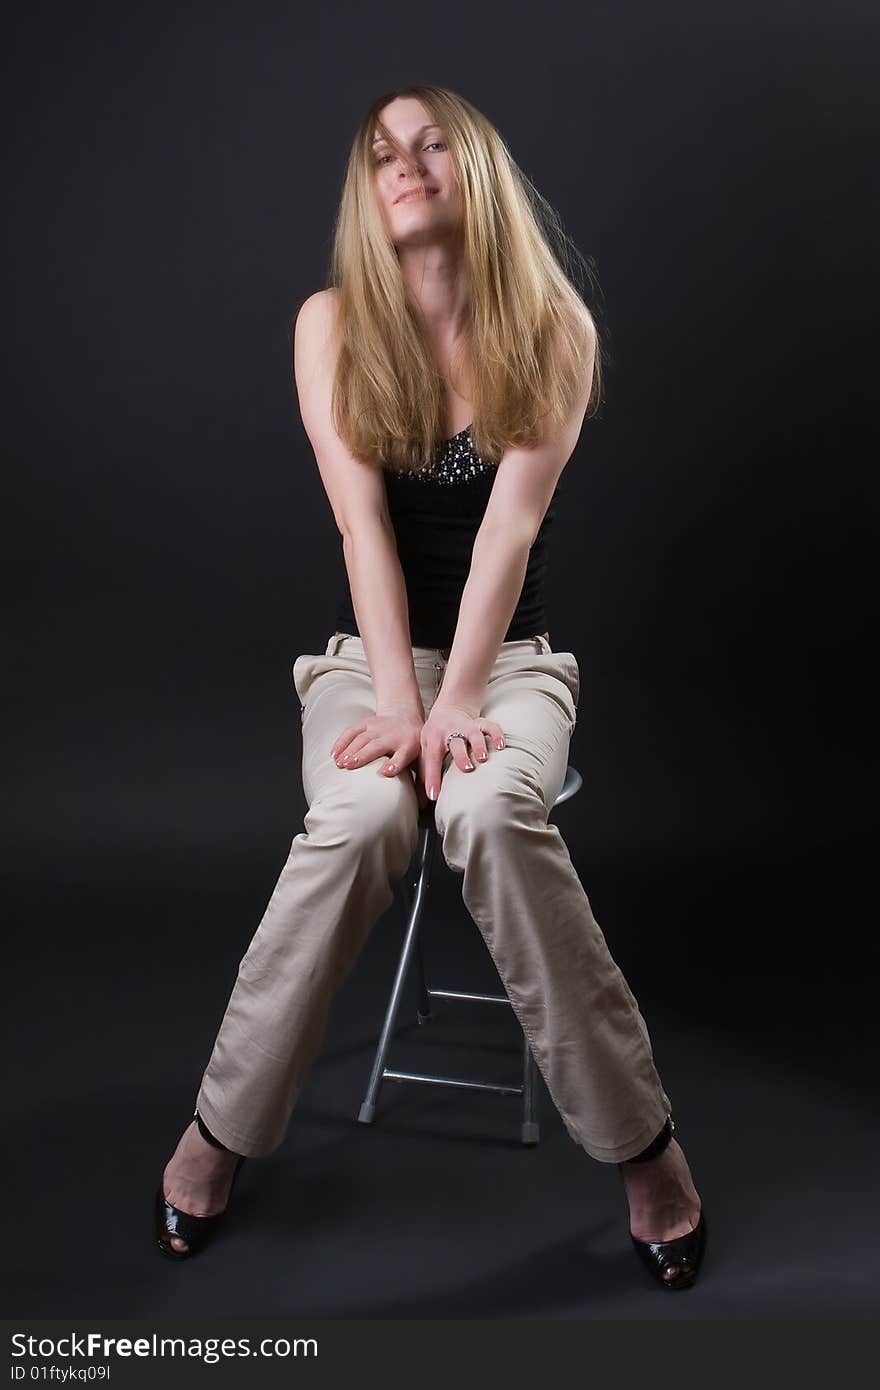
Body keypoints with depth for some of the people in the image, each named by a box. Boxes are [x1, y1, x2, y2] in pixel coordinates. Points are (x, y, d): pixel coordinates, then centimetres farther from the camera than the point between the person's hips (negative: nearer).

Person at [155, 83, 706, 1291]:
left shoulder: (553, 329, -2)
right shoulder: (333, 324, 1)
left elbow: (511, 525, -13)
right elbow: (362, 523, -9)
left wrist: (457, 704, -22)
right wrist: (400, 698, -19)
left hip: (512, 654, 0)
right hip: (373, 649, 1)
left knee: (490, 813, -33)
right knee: (360, 821, -31)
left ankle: (640, 1142, -17)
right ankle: (222, 1131, -10)